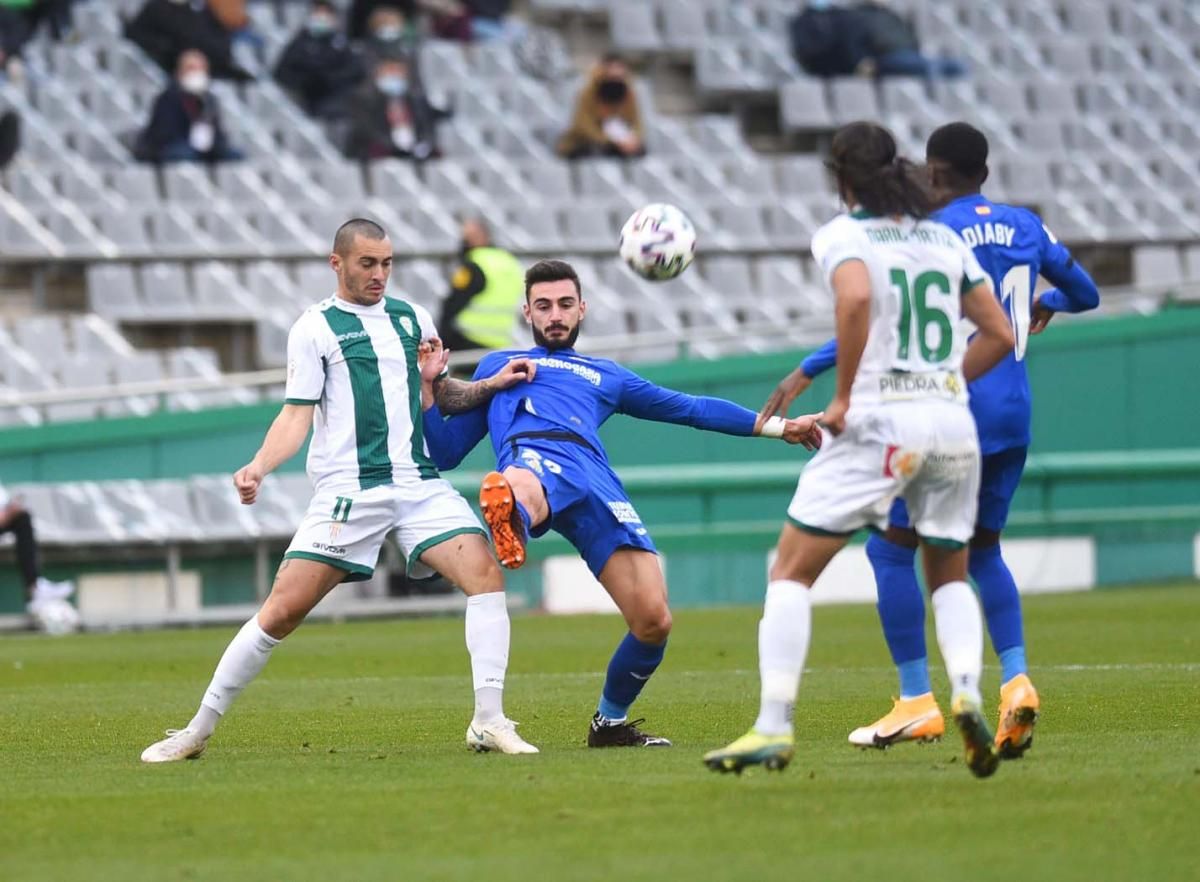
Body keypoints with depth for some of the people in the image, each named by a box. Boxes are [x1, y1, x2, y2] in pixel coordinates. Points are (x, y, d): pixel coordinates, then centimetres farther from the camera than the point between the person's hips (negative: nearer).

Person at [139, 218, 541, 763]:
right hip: (347, 492, -4)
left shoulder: (412, 319, 16)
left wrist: (491, 385, 13)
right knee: (282, 611, -9)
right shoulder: (315, 328, 2)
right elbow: (297, 416, -2)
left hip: (419, 483, 4)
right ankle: (198, 731, 3)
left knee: (484, 573, -18)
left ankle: (489, 722, -16)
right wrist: (259, 467, -17)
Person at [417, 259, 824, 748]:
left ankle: (611, 723, 13)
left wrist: (779, 426, 38)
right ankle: (508, 514, -85)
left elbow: (690, 408, 42)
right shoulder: (497, 366, 36)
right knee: (521, 489, -46)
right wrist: (429, 385, 17)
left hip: (598, 486, 3)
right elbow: (444, 451, 32)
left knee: (654, 619, -11)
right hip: (533, 460, -3)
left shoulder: (606, 376, 40)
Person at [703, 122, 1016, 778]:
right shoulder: (945, 239, 15)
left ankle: (773, 728, -8)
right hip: (953, 422, 5)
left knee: (790, 572, 3)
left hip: (876, 422, -5)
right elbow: (999, 334, 15)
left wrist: (844, 396, -15)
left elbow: (856, 296, -23)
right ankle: (968, 693, -4)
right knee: (950, 577, 22)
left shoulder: (842, 235, -2)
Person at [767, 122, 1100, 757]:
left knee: (890, 548, 3)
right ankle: (1016, 680, -1)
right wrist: (1046, 305, 46)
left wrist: (805, 373, -14)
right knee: (983, 551, 20)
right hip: (1012, 419, 7)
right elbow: (1085, 294, 23)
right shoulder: (1025, 228, 9)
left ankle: (917, 703, -3)